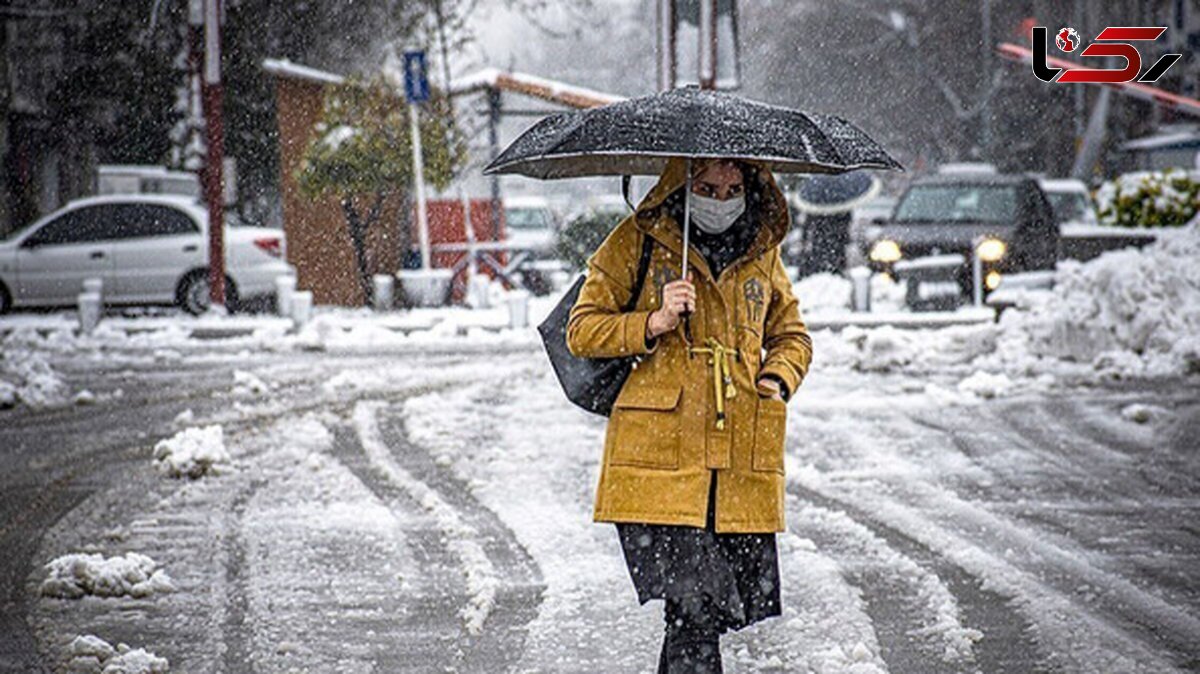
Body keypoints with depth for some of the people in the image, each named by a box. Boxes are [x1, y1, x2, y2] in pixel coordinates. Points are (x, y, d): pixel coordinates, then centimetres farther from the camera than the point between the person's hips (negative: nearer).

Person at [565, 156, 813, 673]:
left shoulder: (762, 251, 14)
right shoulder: (637, 241, 3)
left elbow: (792, 335, 27)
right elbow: (582, 330, 3)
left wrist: (778, 379, 6)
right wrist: (654, 324, -12)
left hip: (741, 465, 4)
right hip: (659, 456, -4)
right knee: (693, 610, -15)